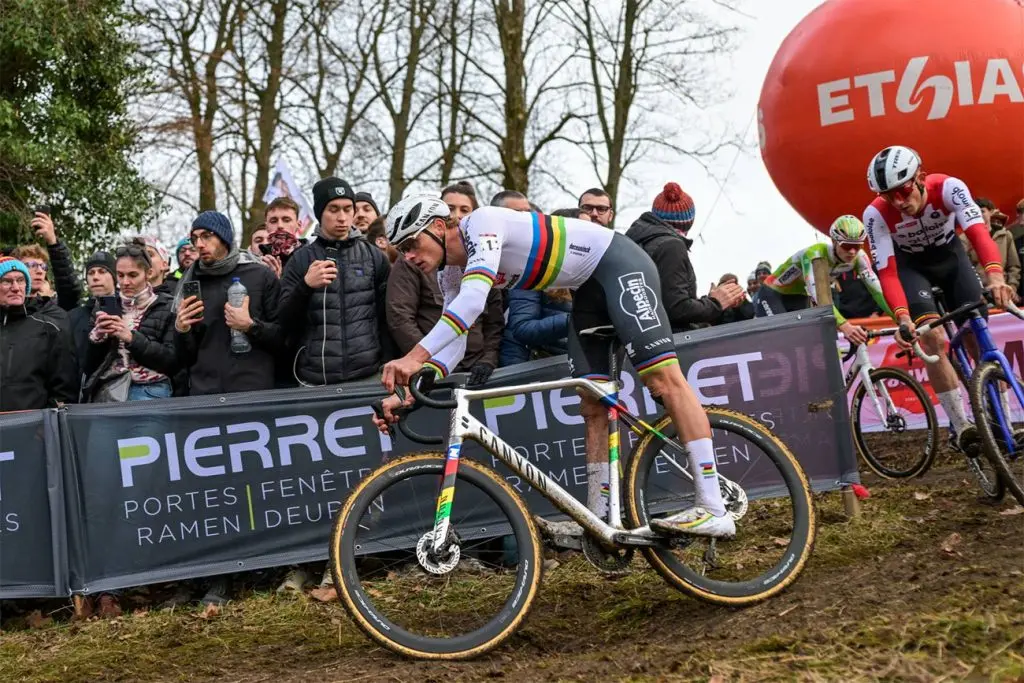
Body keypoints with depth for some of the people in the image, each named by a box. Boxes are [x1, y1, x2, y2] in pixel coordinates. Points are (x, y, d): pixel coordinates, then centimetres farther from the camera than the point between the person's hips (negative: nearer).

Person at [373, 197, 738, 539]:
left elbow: (474, 299, -39)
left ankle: (712, 510, -22)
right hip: (588, 288, 10)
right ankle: (599, 521, 9)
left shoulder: (482, 223, -24)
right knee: (593, 406, 5)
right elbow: (453, 343, 1)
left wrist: (414, 357, -45)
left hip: (619, 263, -9)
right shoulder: (451, 275, 3)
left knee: (663, 377, -18)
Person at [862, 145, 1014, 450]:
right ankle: (961, 425, -13)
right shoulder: (876, 214, -31)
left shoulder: (948, 187, -32)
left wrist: (994, 274, -64)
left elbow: (977, 231, -46)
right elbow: (887, 272, -32)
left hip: (950, 254, 1)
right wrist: (902, 316, -49)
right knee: (933, 338, -20)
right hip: (910, 265, -1)